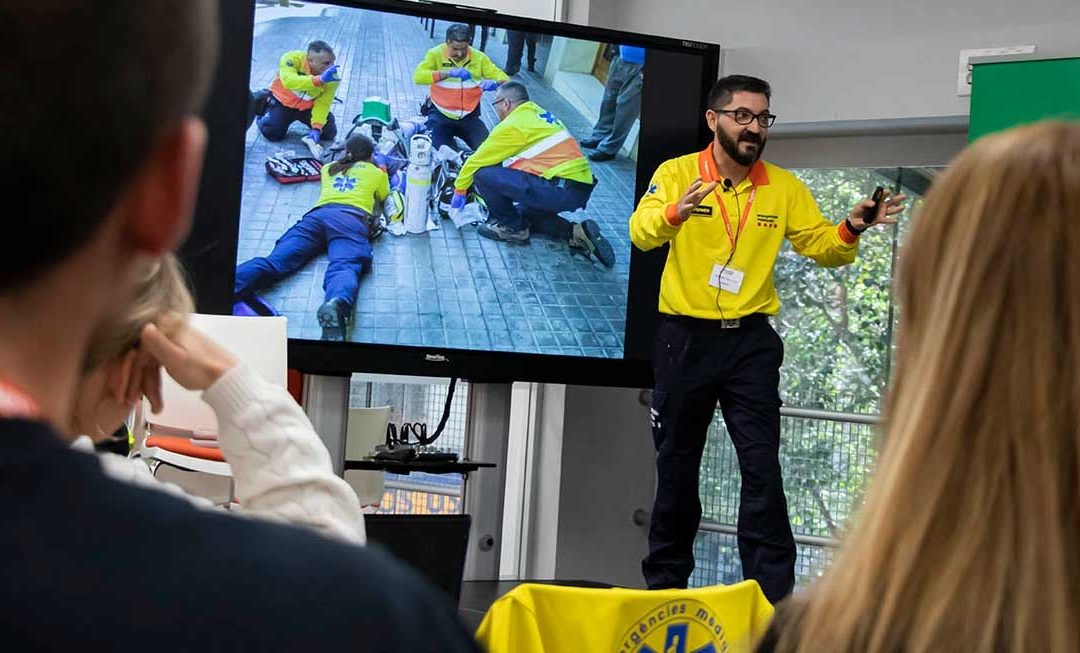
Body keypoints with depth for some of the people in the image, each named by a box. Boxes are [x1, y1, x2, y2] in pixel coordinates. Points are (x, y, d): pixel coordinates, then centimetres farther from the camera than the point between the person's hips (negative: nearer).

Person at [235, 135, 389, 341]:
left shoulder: (329, 169, 38)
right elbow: (383, 196, 51)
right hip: (351, 218, -2)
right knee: (344, 266, -31)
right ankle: (337, 304, -68)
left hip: (317, 214, 2)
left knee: (276, 260, -20)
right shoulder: (377, 173, 31)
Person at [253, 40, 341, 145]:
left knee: (329, 132, -11)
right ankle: (264, 112, 15)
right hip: (282, 102, -2)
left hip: (308, 107, 2)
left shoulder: (333, 76, -22)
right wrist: (320, 79, -58)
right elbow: (289, 81, -50)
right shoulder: (293, 59, -32)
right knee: (272, 132, -19)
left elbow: (322, 104, -19)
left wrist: (316, 128, -32)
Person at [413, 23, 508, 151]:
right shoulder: (435, 54, -9)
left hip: (469, 116, 3)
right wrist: (449, 73, -36)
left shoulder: (479, 58, -1)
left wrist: (494, 83, -25)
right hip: (440, 115, -3)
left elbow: (503, 78, 1)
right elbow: (418, 76, -24)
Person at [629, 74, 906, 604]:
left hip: (751, 341, 1)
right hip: (685, 337, -1)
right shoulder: (677, 173, -4)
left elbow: (822, 246, 2)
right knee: (676, 465, 10)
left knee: (763, 469, -5)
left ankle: (773, 595, -1)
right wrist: (675, 212, -41)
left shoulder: (784, 188, 4)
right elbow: (641, 231, -19)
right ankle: (665, 581, 24)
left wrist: (851, 229, -20)